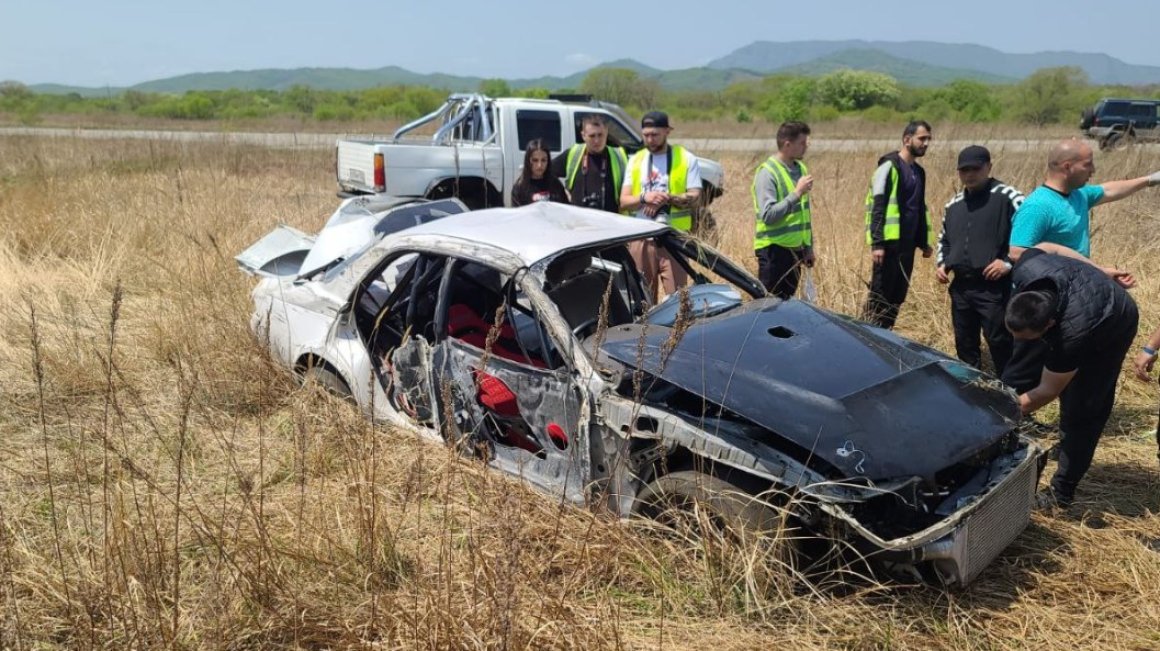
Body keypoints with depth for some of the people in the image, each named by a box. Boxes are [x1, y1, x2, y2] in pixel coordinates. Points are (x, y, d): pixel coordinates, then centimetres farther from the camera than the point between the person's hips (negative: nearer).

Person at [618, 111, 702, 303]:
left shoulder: (686, 159, 6)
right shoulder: (636, 160, 14)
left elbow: (694, 196, -2)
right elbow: (623, 201, 6)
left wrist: (667, 198, -17)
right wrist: (644, 197, -14)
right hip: (641, 238, 3)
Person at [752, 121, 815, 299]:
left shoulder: (800, 168, 12)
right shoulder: (767, 172, -13)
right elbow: (768, 215, -22)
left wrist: (809, 247, 18)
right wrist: (797, 193, -23)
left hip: (796, 249, 8)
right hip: (775, 249, -7)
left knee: (786, 302, 13)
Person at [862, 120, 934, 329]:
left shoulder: (919, 171, 17)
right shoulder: (889, 166, -8)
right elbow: (877, 207, -14)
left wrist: (924, 241, 21)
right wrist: (877, 243, -20)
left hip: (907, 244, 8)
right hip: (889, 242, -8)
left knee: (897, 296, 10)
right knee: (879, 296, -6)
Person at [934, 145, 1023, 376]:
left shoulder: (1008, 197, -7)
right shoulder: (953, 204, 13)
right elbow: (944, 240, 27)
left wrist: (1009, 262, -17)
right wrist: (941, 264, 11)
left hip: (994, 288, -6)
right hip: (960, 287, 7)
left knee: (999, 342, -4)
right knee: (964, 343, 16)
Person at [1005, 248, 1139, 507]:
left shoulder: (1072, 333, -47)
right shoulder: (1024, 271, -37)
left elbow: (1047, 391, -32)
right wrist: (1099, 272, 2)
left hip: (1113, 326, -6)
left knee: (1080, 412, -8)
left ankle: (1062, 492, 1)